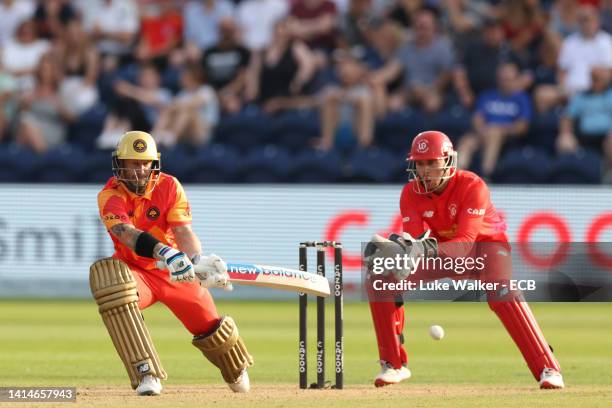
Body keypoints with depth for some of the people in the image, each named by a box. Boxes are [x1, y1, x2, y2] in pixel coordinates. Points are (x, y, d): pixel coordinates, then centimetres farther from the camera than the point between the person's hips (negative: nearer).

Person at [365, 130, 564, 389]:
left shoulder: (472, 187, -30)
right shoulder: (412, 193, -16)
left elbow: (465, 244, -39)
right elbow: (415, 239, -26)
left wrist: (428, 249, -57)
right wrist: (404, 248, -51)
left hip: (486, 244, -4)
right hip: (442, 249, 4)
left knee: (503, 294, -34)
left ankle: (547, 369, -28)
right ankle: (394, 364, 0)